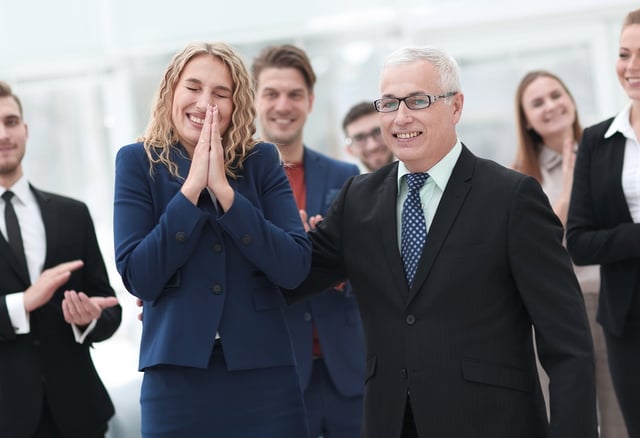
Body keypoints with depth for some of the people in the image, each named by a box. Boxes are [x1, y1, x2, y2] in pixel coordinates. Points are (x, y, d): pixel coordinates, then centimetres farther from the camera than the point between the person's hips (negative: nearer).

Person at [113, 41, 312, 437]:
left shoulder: (261, 160, 2)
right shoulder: (138, 162, 0)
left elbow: (295, 268, -9)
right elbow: (138, 278, -9)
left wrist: (223, 189, -14)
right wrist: (192, 187, -13)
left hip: (265, 371, 1)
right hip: (178, 374, -1)